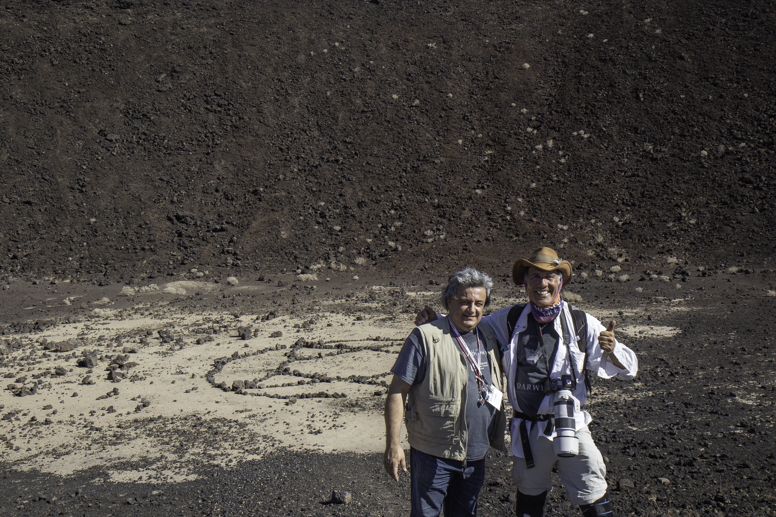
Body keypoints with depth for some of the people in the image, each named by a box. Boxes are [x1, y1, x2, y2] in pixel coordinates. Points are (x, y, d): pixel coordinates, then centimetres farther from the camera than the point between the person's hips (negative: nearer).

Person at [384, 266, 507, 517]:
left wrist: (498, 437, 21)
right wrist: (393, 445, -14)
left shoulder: (489, 337, 8)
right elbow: (397, 391, -12)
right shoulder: (425, 337, -11)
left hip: (475, 456, 6)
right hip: (432, 455, -5)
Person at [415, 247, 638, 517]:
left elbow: (627, 368, -3)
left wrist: (612, 350, -26)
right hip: (527, 431, 2)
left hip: (571, 428, -2)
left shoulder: (582, 323, -5)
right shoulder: (509, 320, 0)